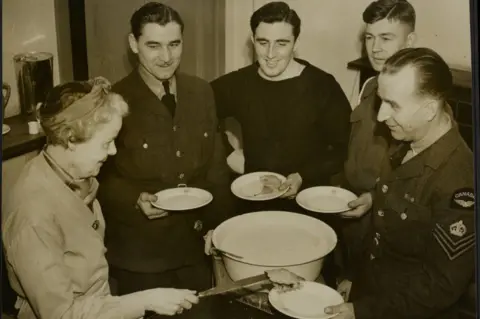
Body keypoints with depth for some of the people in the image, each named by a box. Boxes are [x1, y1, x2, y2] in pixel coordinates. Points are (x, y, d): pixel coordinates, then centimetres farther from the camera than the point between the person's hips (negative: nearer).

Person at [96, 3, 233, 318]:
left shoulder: (202, 92, 2)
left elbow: (216, 164, 7)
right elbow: (99, 176, -6)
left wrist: (220, 227, 3)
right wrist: (135, 199, -22)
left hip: (197, 244, 4)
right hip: (139, 251, -4)